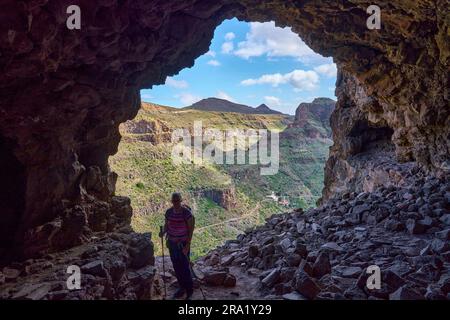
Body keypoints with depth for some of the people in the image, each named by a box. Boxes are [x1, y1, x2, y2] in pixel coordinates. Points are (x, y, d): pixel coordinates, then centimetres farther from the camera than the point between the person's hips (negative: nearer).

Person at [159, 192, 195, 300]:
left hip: (183, 244, -5)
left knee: (185, 267, 0)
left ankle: (189, 291, 16)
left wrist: (188, 245, -16)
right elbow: (166, 225, 12)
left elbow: (191, 229, -12)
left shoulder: (187, 212, -15)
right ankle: (181, 287, 32)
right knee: (176, 267, 14)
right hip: (172, 243, 5)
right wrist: (163, 232, -10)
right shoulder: (169, 212, 1)